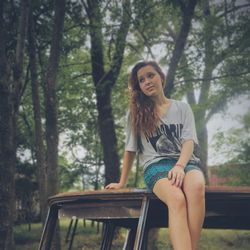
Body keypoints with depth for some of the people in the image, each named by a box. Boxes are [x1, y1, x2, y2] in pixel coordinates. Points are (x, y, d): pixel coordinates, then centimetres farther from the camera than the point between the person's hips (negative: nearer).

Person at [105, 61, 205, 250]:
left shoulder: (182, 108, 16)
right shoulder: (136, 112, 16)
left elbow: (189, 141, 2)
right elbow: (130, 149, 20)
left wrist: (180, 166, -17)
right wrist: (122, 183, 18)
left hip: (185, 162, 1)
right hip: (156, 165, -1)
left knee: (197, 187, -39)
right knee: (177, 199, -38)